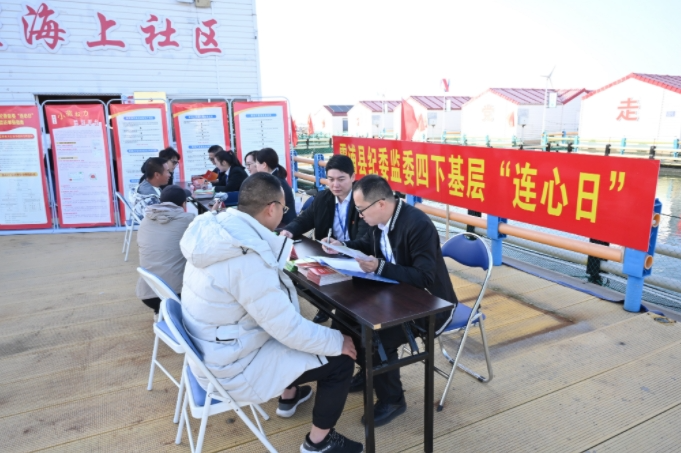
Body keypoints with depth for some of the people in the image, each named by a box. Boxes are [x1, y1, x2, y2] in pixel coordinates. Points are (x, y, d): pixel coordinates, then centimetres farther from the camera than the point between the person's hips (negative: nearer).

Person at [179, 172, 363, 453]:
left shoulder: (216, 227, -6)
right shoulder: (248, 259, -32)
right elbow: (288, 328, -27)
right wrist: (339, 342, -13)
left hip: (214, 345, 9)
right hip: (232, 365, -9)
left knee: (298, 329, 28)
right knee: (340, 360, -2)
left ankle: (289, 397, 45)